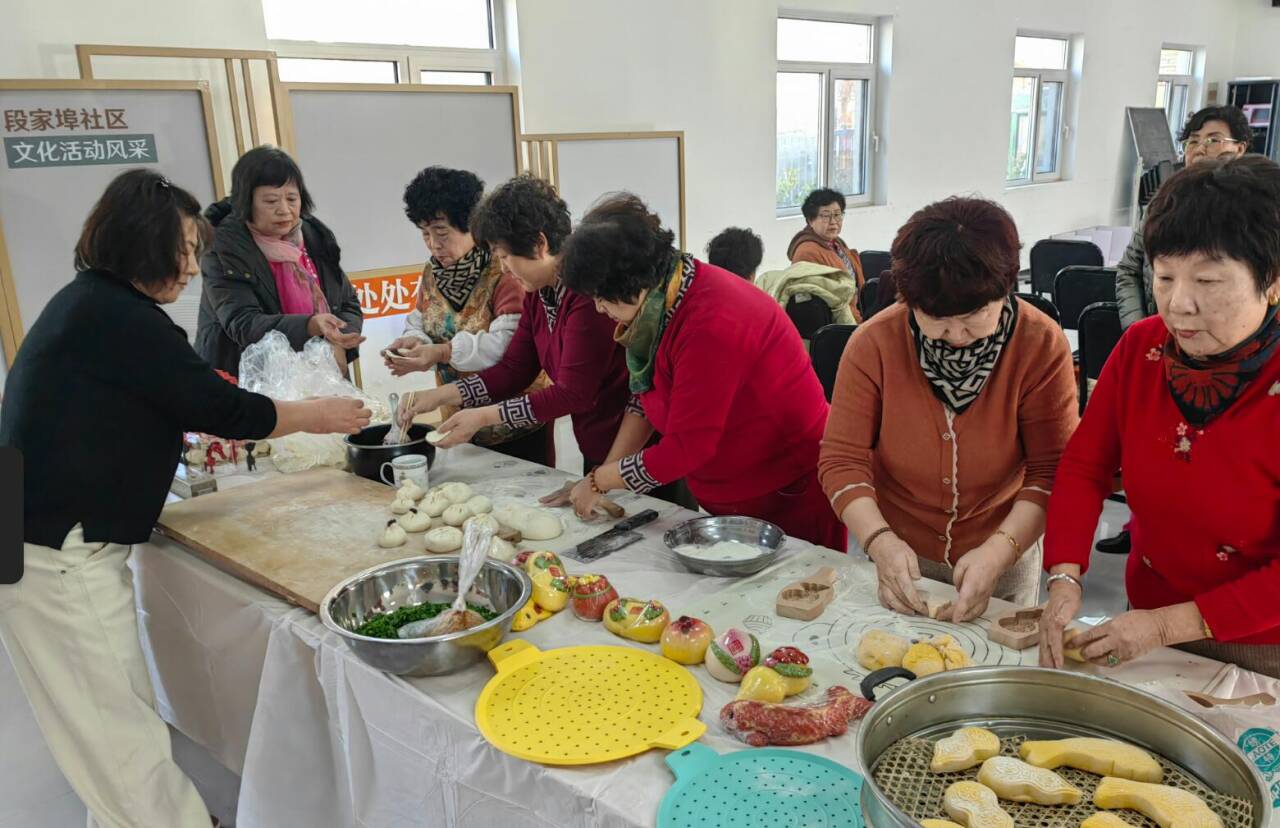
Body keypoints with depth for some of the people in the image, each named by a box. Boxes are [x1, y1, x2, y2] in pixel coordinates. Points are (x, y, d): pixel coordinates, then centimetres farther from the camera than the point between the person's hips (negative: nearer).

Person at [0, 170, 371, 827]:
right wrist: (314, 417, -1)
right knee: (117, 724, 0)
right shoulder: (117, 316, -18)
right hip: (58, 554, -10)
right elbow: (216, 405, -14)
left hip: (62, 543, 10)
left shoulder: (86, 303, 13)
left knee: (121, 709, 16)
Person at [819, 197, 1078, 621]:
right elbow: (841, 459, -15)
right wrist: (880, 542, -30)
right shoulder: (874, 343, -18)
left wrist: (999, 550, -30)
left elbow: (1053, 470, -16)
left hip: (1003, 559, 0)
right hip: (899, 556, 1)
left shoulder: (1041, 344, -18)